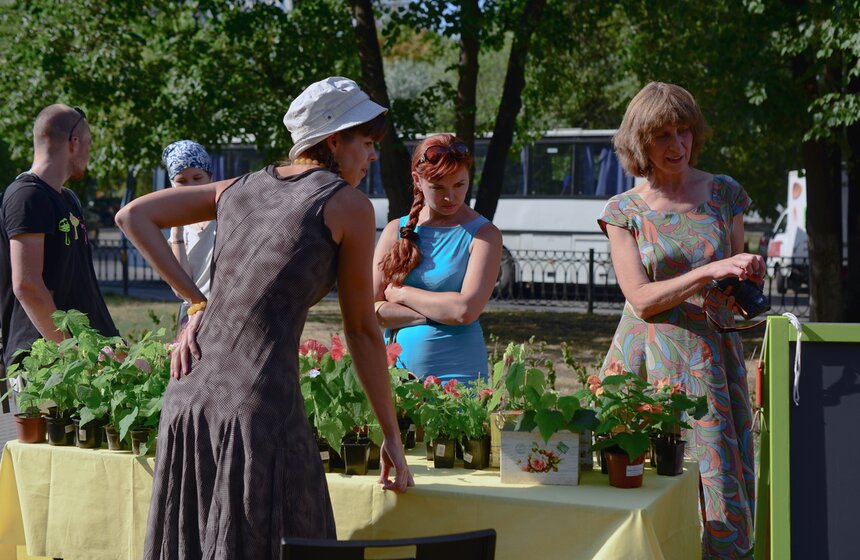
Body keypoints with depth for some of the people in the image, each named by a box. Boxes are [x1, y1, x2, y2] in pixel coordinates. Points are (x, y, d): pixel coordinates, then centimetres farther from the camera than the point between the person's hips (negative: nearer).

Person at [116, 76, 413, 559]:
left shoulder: (243, 188, 16)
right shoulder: (349, 206, 0)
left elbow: (132, 216, 19)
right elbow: (362, 329, 3)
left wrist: (196, 302, 13)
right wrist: (392, 437, 12)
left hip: (190, 397, 7)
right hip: (261, 406, -7)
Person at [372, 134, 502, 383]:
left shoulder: (483, 235, -2)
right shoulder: (396, 231, 7)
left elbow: (466, 310, -14)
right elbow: (369, 309, -1)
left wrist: (401, 293, -5)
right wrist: (439, 312, -10)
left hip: (456, 373, -3)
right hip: (396, 369, 3)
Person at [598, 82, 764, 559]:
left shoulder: (724, 193, 8)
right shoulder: (624, 211, 2)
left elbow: (735, 283, 16)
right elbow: (641, 299, -7)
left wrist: (751, 275, -7)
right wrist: (710, 271, -17)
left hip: (713, 358, 2)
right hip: (650, 363, -2)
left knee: (718, 482, -1)